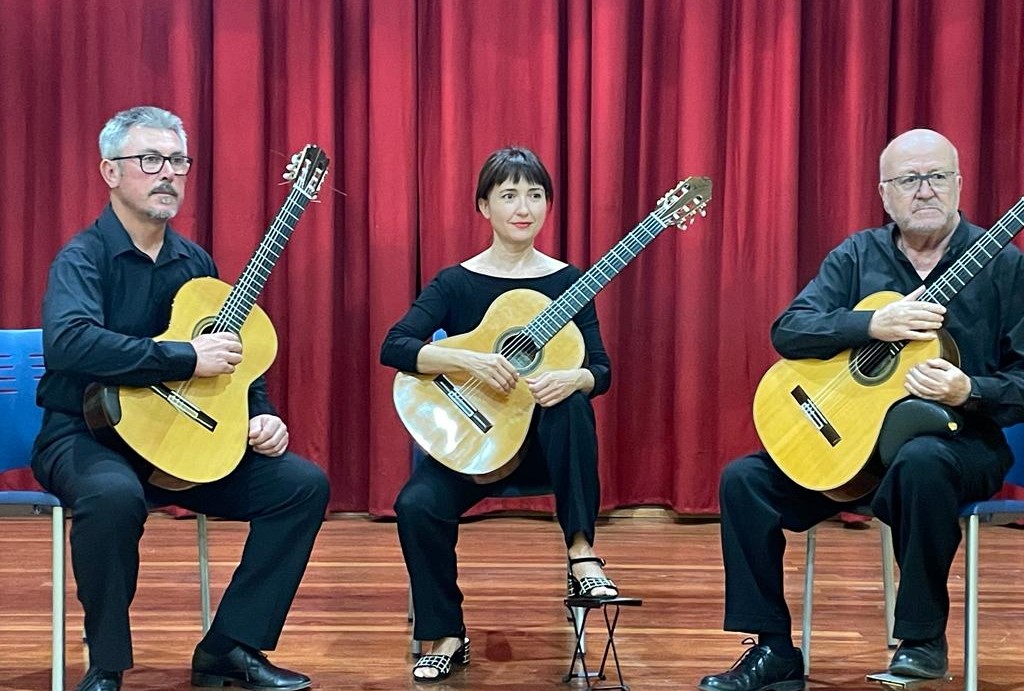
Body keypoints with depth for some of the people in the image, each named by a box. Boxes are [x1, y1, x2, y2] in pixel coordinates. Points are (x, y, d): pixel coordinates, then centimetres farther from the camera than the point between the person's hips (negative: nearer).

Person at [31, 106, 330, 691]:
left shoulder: (195, 262, 11)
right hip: (86, 436, -6)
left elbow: (237, 357, 19)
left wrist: (260, 417, 0)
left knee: (304, 484, -9)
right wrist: (187, 359, -28)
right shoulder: (84, 257, -9)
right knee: (114, 495, -40)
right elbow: (68, 342, -30)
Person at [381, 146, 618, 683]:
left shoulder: (567, 281, 3)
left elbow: (601, 369, -3)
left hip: (543, 441, 1)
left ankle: (581, 553, -24)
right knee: (416, 506, -27)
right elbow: (394, 347, -14)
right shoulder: (456, 282, -2)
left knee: (572, 398, -33)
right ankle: (446, 636, -5)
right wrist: (468, 360, -29)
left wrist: (571, 378, -27)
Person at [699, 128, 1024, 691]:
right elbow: (787, 331, -6)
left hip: (957, 438, -4)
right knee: (744, 479, -14)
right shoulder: (857, 255, 7)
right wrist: (876, 324, -20)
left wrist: (968, 392, -23)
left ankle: (923, 639, -19)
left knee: (920, 462, -39)